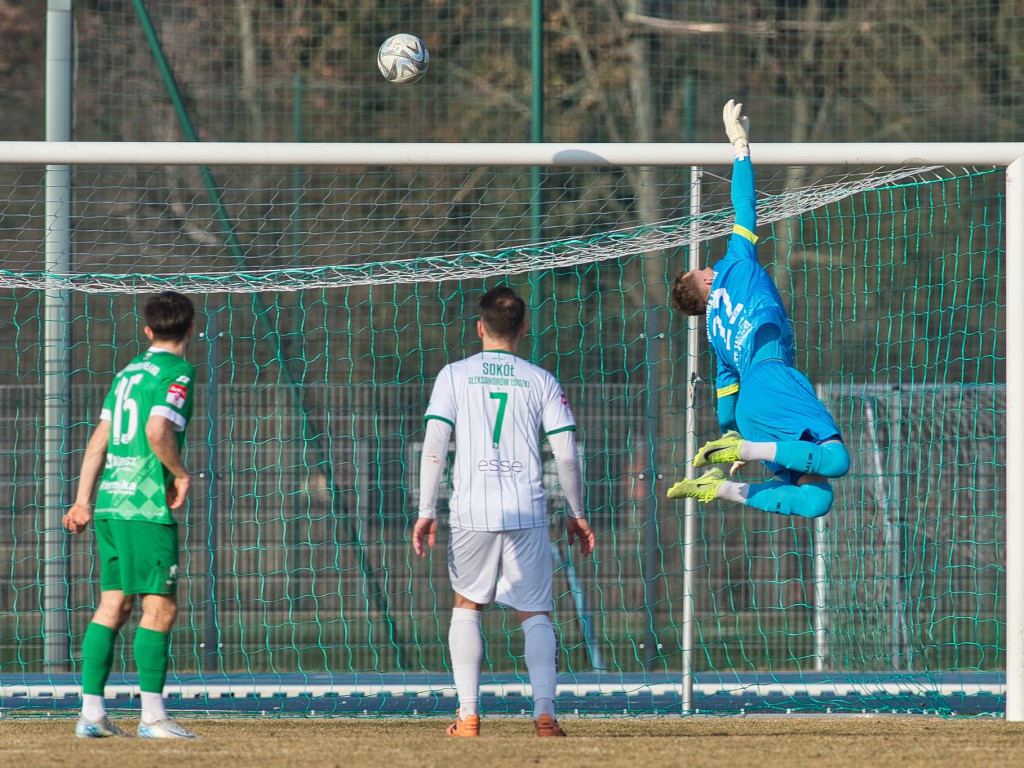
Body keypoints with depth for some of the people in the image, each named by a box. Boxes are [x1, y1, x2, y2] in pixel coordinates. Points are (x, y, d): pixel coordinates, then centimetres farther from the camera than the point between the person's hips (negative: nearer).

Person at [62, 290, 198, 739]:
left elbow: (99, 438, 17)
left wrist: (83, 501, 18)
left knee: (113, 605, 9)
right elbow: (157, 431, -21)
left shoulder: (128, 373, 17)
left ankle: (91, 713, 6)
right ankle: (152, 716, -8)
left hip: (110, 500, 8)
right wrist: (181, 475, -6)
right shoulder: (177, 373, -7)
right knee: (160, 608, -5)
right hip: (146, 504, -8)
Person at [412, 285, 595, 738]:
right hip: (527, 512, 0)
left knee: (466, 606, 18)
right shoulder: (541, 381, 6)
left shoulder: (455, 375, 5)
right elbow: (566, 455, 3)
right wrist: (577, 514, 14)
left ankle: (468, 715, 9)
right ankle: (544, 711, -12)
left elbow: (434, 447, -2)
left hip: (471, 513, 0)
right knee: (535, 615, 6)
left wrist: (426, 512, 1)